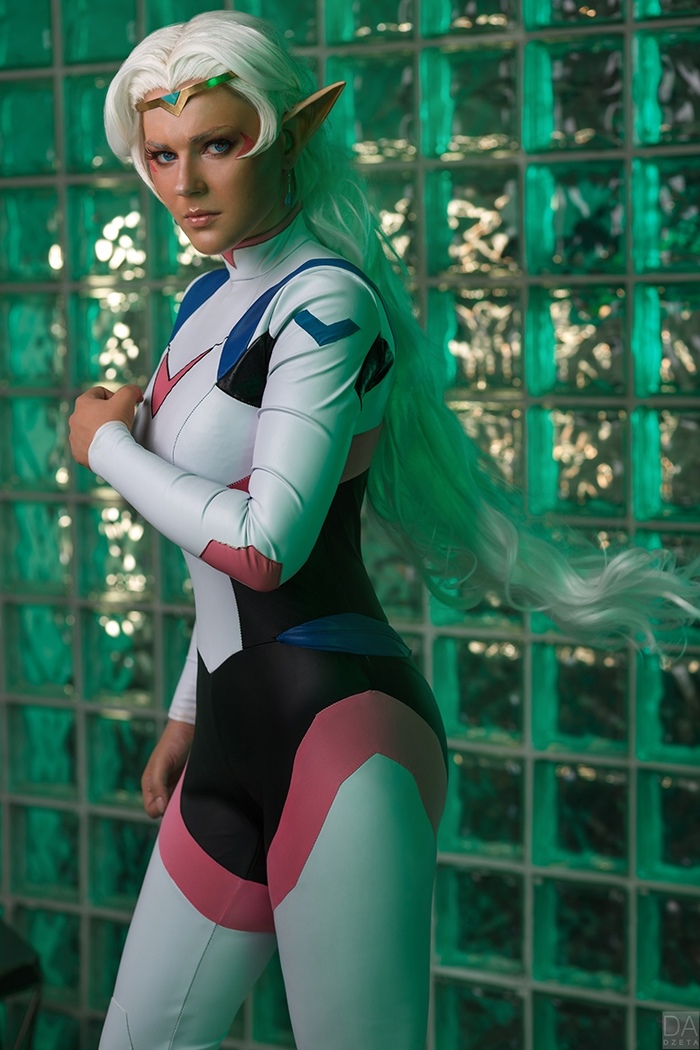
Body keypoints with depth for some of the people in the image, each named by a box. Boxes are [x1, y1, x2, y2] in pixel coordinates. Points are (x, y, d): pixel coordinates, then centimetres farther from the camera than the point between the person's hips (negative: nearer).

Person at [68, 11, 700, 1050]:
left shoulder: (325, 302, -10)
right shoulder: (205, 304, 15)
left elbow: (263, 546, -19)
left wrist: (105, 444, -5)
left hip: (336, 729, -8)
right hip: (236, 740, 8)